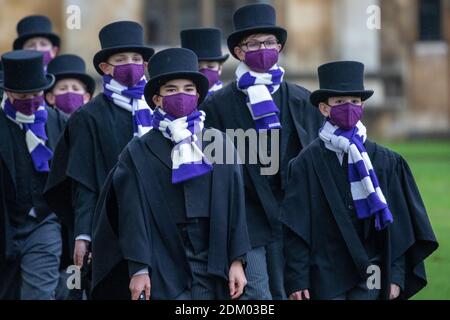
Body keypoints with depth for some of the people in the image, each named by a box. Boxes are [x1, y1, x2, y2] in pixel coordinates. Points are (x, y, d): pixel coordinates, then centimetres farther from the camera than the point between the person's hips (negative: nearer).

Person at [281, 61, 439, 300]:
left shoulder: (385, 161, 6)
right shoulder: (307, 163, 0)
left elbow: (397, 224, 8)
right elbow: (295, 230, -3)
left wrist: (397, 275, 2)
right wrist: (297, 280, -9)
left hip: (369, 279, 1)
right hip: (325, 278, -1)